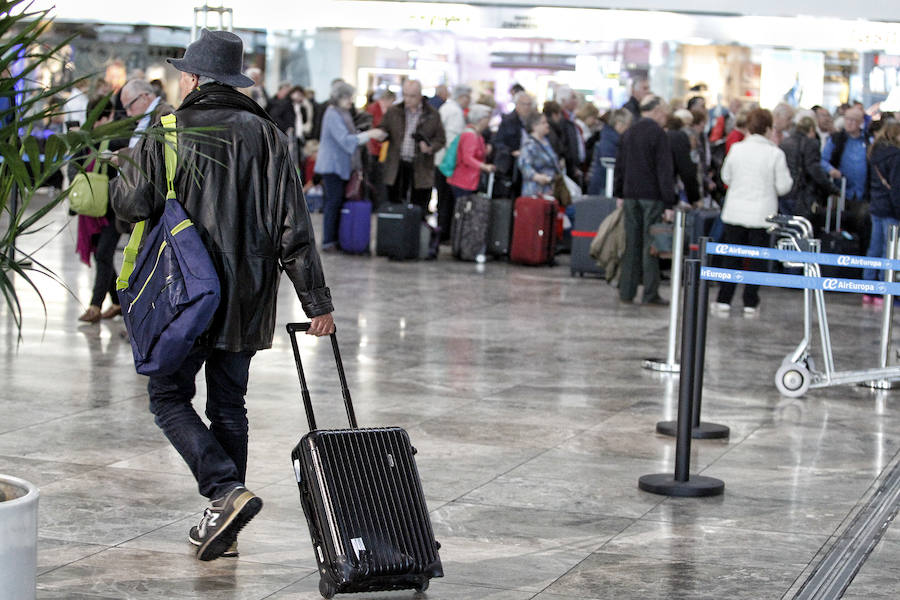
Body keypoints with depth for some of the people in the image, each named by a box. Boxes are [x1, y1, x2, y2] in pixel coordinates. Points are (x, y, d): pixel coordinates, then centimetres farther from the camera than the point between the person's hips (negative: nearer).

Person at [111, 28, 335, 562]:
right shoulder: (268, 136, 3)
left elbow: (130, 204, -13)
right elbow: (294, 228, 0)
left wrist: (125, 173, 11)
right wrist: (317, 300, 2)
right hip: (247, 299, 5)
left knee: (170, 398, 6)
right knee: (229, 405, 14)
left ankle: (227, 491, -13)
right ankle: (223, 526, 17)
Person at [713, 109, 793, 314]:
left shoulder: (736, 149, -3)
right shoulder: (775, 153, -10)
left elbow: (726, 177, 10)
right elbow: (783, 187, -6)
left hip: (735, 211, 2)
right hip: (762, 213, -2)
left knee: (731, 258, 10)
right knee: (757, 259, 7)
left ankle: (724, 300, 9)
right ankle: (750, 302, 8)